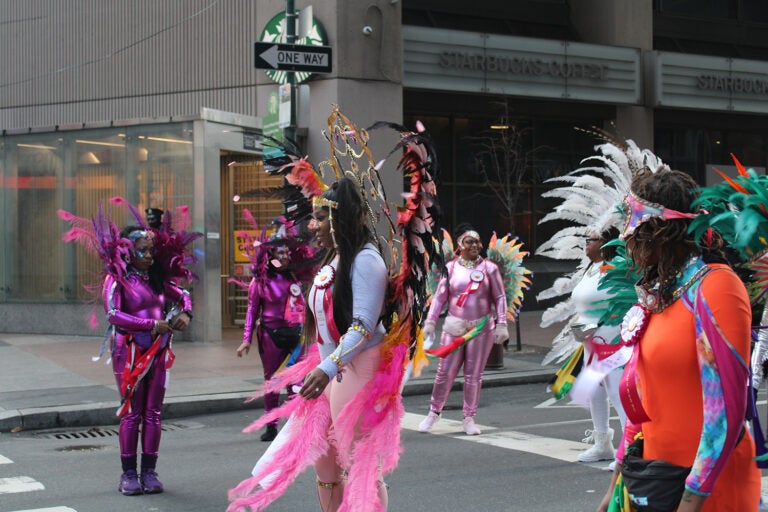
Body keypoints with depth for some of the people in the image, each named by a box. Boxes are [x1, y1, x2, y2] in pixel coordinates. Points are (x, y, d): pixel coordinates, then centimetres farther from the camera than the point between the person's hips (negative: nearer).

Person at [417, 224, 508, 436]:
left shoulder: (489, 267, 2)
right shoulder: (451, 267, 4)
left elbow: (500, 297, 3)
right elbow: (440, 297, 7)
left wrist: (501, 324, -4)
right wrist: (430, 321, 1)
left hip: (481, 327, 0)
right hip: (454, 326, 0)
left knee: (474, 375, 4)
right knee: (445, 371, 0)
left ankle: (469, 419, 14)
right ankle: (434, 412, 16)